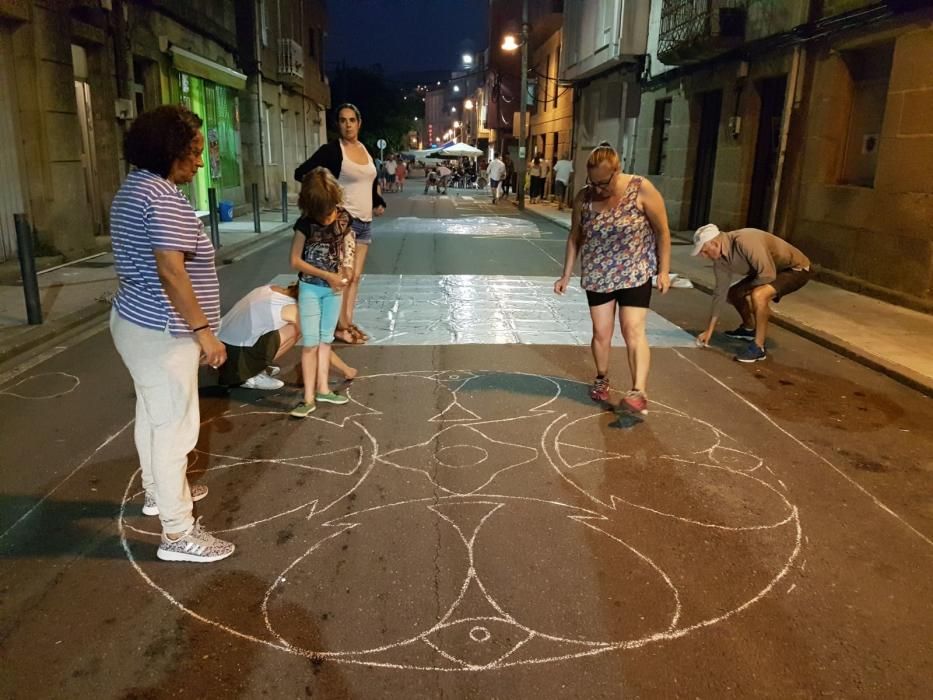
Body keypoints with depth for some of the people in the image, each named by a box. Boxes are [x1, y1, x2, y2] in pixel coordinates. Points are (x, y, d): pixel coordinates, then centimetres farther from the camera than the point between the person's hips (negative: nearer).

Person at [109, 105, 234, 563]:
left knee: (152, 415, 23)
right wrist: (203, 331, -26)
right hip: (160, 333, -11)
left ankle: (157, 491, 42)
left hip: (133, 321, 11)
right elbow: (170, 272, -28)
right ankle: (178, 534, 5)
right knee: (175, 426, -4)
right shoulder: (163, 198, -21)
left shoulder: (132, 189, 12)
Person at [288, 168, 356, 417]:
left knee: (325, 340, 13)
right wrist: (327, 275, -19)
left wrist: (345, 273, -5)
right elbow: (295, 261, -15)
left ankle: (322, 389, 24)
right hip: (310, 289, -4)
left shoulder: (343, 217, -5)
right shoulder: (305, 224, -16)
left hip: (333, 289, 4)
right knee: (310, 343, -2)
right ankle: (309, 398, 3)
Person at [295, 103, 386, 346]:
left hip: (365, 222, 7)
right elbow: (301, 173, -9)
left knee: (355, 276, 10)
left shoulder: (366, 150, 12)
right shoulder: (331, 150, -8)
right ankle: (341, 327, 3)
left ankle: (348, 323, 17)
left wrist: (378, 202, 17)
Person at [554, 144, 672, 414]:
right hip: (597, 277, 3)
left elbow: (662, 231, -7)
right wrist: (566, 275, 6)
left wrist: (664, 270, -7)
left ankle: (639, 392, -14)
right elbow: (574, 237, 5)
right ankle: (602, 379, 30)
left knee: (633, 331, -11)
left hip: (635, 274, -3)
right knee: (601, 333, 7)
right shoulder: (583, 198, -7)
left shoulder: (642, 190, -15)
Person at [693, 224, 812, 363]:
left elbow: (768, 274, -34)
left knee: (758, 295, -32)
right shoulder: (720, 258, -8)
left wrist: (747, 287, -13)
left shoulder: (745, 241, -35)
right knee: (732, 293, 11)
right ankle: (749, 329, 36)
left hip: (796, 268, -9)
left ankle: (758, 347, -18)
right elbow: (720, 292, -1)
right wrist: (709, 330, 1)